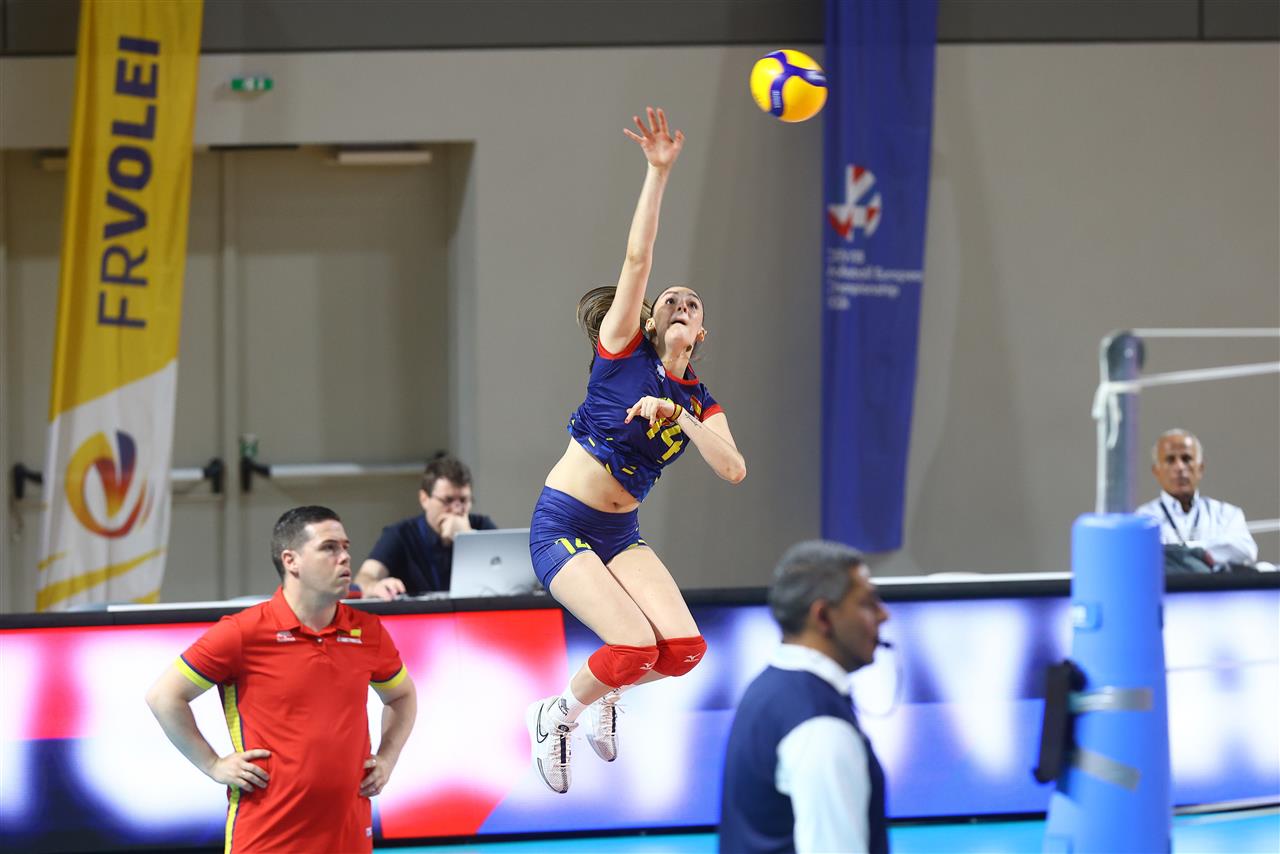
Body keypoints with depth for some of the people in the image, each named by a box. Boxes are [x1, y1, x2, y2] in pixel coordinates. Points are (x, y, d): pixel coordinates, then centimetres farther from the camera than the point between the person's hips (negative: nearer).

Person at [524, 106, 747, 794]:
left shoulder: (701, 403, 8)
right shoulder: (623, 351, -3)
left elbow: (733, 469, -10)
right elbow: (638, 258, -14)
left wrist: (675, 414, -20)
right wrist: (658, 171, -22)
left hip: (620, 532, 5)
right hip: (561, 525, -5)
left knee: (684, 648, -13)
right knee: (636, 646, -21)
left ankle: (605, 693, 18)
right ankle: (555, 717, 7)